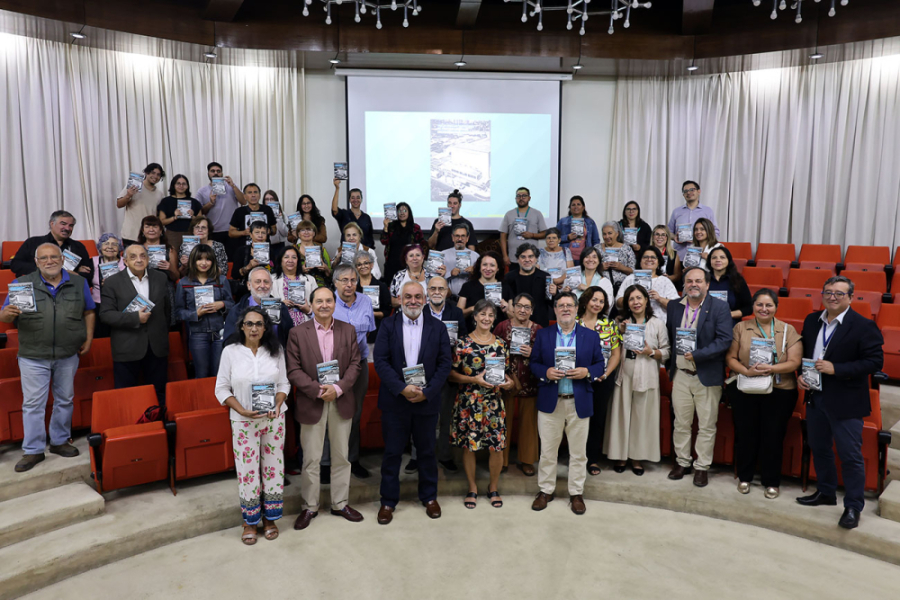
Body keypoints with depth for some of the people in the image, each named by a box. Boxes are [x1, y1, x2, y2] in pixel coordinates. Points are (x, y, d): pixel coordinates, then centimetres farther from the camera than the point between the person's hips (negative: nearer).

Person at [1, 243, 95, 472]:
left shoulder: (79, 283, 4)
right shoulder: (21, 284, -1)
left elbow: (89, 312, 11)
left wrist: (88, 338, 1)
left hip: (68, 356, 2)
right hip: (33, 356, -2)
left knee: (65, 400, 12)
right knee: (33, 403, 2)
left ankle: (60, 441, 28)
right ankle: (33, 450, 13)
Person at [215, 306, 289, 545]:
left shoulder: (276, 351, 1)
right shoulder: (230, 352, -4)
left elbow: (284, 383, 5)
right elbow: (222, 389, -2)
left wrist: (277, 406, -13)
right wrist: (242, 410, -15)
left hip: (273, 419, 2)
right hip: (243, 421, -1)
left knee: (273, 468, 8)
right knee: (247, 470, 4)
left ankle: (270, 517, 26)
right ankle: (250, 521, 23)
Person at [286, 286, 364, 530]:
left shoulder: (348, 330, 3)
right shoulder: (297, 333, -3)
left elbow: (355, 364, 0)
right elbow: (294, 370, -7)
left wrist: (338, 388, -14)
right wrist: (318, 391, -17)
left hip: (341, 401, 2)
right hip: (311, 403, -2)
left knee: (341, 456, 12)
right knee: (311, 459, 7)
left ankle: (340, 503, 28)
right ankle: (309, 507, 24)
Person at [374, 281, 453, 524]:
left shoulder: (437, 327, 1)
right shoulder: (388, 325, -1)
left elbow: (444, 363, -2)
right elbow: (381, 361, -7)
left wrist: (426, 392, -13)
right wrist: (402, 388, -18)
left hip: (427, 400, 1)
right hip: (395, 400, -1)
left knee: (427, 451, 13)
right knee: (392, 452, 8)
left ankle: (429, 497, 31)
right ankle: (388, 501, 23)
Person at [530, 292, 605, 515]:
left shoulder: (591, 336, 4)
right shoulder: (542, 335, 4)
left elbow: (600, 365, 5)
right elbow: (534, 363, 4)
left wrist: (587, 372, -15)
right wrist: (545, 372, -15)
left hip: (579, 403, 0)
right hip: (550, 402, 0)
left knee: (578, 452, 9)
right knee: (547, 451, 9)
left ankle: (576, 493, 24)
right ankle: (546, 490, 24)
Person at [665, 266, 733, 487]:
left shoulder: (719, 308, -7)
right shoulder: (674, 307, 5)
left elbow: (724, 340, -15)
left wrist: (697, 355, -22)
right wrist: (669, 365, 6)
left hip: (707, 376, -3)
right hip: (680, 375, 4)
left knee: (706, 426, 7)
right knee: (681, 423, 13)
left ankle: (701, 467, 21)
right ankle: (682, 462, 28)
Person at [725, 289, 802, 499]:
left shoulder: (788, 330, 4)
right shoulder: (740, 328, 5)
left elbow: (794, 362, -4)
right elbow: (730, 358, 1)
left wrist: (771, 368, -21)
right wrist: (746, 371, -17)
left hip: (779, 392, 0)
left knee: (773, 436, 4)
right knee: (745, 434, 7)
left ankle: (772, 482, 22)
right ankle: (744, 477, 26)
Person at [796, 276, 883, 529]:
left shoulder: (864, 326, -13)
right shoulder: (812, 321, 5)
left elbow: (875, 361, -17)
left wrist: (836, 369, -23)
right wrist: (800, 375, -3)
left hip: (846, 403, -6)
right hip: (815, 397, 6)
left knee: (851, 456, 3)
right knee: (819, 449, 19)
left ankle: (853, 507, 18)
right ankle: (825, 492, 37)